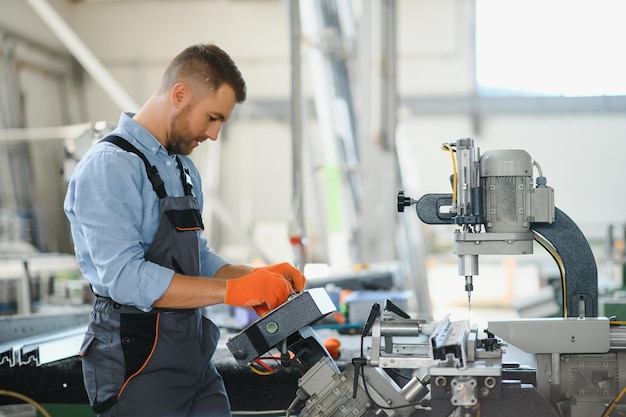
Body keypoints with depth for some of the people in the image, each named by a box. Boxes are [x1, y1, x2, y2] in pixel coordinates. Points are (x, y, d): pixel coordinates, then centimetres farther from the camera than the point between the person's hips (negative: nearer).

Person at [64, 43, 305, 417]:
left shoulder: (185, 170, 16)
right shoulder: (109, 166, -14)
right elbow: (126, 278, -23)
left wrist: (258, 277, 1)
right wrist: (233, 291, -23)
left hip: (195, 356, 8)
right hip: (139, 363, -8)